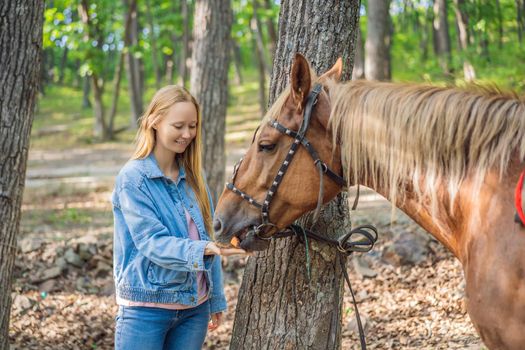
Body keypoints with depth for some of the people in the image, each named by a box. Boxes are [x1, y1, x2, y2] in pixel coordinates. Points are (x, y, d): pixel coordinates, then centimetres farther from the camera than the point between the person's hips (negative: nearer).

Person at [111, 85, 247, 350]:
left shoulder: (193, 177, 7)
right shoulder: (133, 178, -10)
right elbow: (152, 243, -19)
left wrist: (216, 300, 14)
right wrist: (205, 249, -33)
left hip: (195, 307, 5)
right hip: (147, 308, -5)